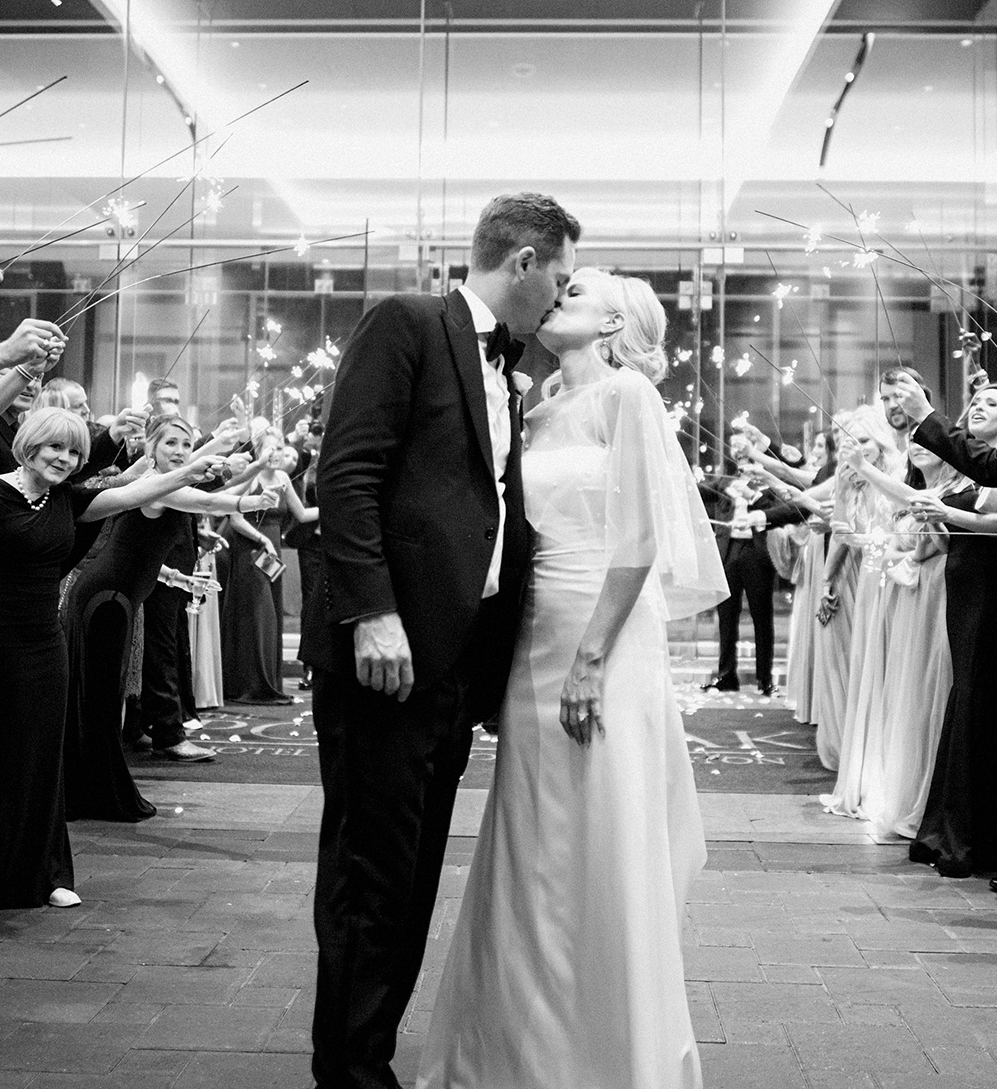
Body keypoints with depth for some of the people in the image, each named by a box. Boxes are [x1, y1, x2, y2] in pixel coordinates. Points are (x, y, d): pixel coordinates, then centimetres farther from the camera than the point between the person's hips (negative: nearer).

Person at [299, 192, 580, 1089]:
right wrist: (373, 611, -20)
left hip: (460, 659, 8)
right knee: (371, 873, -1)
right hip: (389, 648, -8)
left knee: (415, 875, 13)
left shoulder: (506, 376, 20)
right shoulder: (408, 325, -3)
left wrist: (495, 665, 13)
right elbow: (347, 471, -12)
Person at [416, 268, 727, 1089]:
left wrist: (592, 658, -18)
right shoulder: (541, 418, 15)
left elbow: (638, 538, -12)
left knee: (602, 864, 1)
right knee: (536, 867, 12)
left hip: (605, 649, -7)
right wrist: (512, 662, 9)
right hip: (536, 651, 7)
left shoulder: (628, 393, -4)